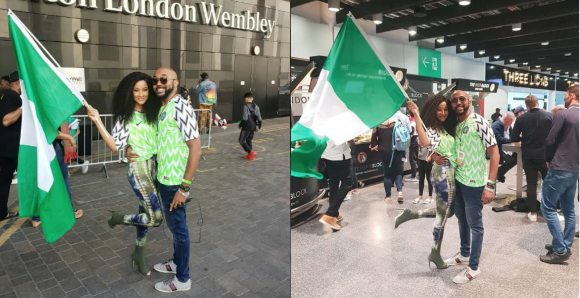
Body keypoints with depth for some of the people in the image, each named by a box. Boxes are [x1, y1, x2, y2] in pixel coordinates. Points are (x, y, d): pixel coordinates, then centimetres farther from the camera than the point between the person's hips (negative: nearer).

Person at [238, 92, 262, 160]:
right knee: (249, 140, 18)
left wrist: (240, 124, -5)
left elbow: (245, 118, -19)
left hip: (246, 127, -7)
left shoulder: (246, 106, -15)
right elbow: (259, 117, 4)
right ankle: (250, 155, 21)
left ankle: (250, 152, -7)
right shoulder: (256, 106, 4)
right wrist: (259, 125, 15)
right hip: (253, 127, 7)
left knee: (242, 140, 3)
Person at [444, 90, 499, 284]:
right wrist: (435, 155, -6)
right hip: (457, 180, 7)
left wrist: (490, 185, -20)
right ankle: (464, 254, 40)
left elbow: (494, 154, -15)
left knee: (475, 225, 6)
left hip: (474, 183, -7)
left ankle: (473, 267, 20)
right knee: (461, 220, 20)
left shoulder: (479, 122, -14)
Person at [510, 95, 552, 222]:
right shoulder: (549, 116, -6)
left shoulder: (521, 118, -8)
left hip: (528, 156, 0)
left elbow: (514, 137, -3)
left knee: (531, 184, 6)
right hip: (545, 155, 0)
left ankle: (533, 212, 11)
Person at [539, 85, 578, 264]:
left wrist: (549, 159, 5)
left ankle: (560, 250, -1)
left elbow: (550, 141, -11)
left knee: (548, 208, -2)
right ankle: (565, 246, 22)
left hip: (559, 169, -8)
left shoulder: (562, 114, -13)